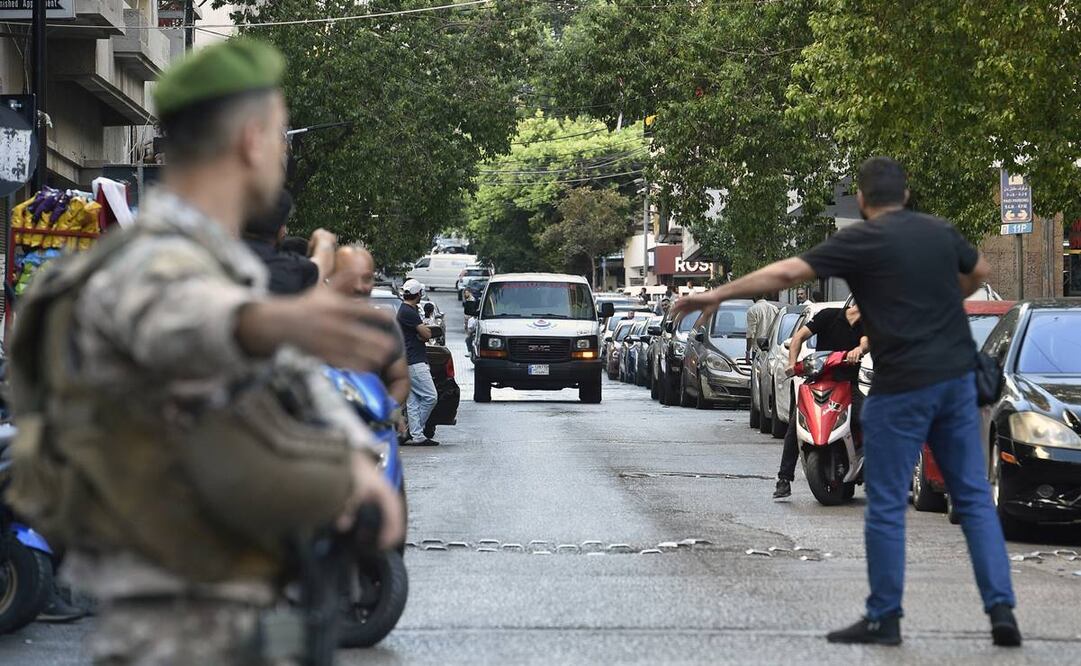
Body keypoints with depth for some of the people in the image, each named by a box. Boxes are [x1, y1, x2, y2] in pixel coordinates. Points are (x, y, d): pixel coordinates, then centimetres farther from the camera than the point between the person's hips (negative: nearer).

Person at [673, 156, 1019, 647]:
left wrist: (717, 294, -9)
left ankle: (884, 618, 9)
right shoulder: (940, 231, 8)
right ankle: (1001, 609, 1)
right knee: (974, 496, 8)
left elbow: (785, 273, -14)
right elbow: (979, 271, 28)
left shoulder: (863, 240, -9)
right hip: (958, 376, 6)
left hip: (903, 386, -6)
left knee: (886, 504, 4)